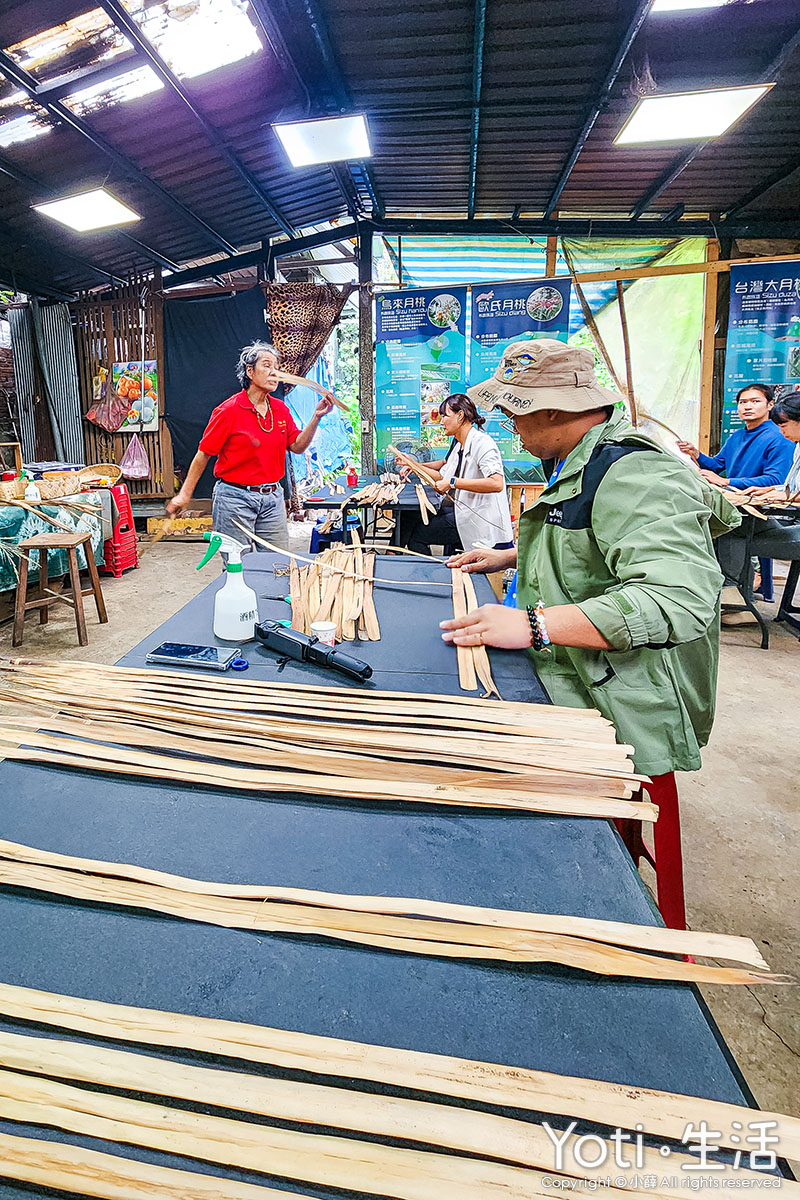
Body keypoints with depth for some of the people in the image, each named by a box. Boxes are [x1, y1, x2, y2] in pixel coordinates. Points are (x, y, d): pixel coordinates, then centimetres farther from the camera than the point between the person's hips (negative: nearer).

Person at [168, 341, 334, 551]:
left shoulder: (280, 408, 8)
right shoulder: (229, 410, -9)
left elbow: (297, 446, 8)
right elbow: (204, 454, -5)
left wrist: (317, 417, -4)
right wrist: (185, 494, -5)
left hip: (273, 498, 5)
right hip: (236, 498, -5)